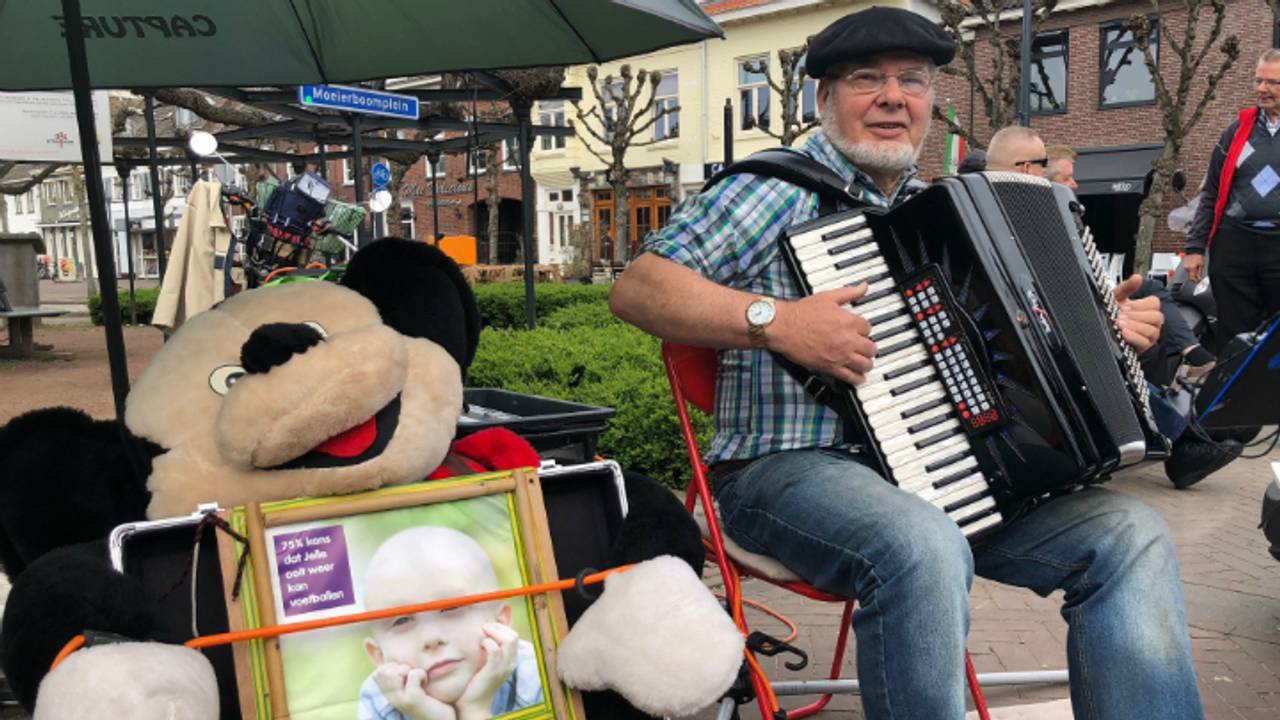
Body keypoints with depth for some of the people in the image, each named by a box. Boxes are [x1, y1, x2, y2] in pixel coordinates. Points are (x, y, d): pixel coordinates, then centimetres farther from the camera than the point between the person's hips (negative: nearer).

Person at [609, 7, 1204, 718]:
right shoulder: (781, 188, -3)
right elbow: (635, 287, -13)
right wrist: (776, 320, -24)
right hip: (790, 470, -6)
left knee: (1132, 536, -8)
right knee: (924, 549, -37)